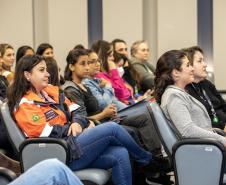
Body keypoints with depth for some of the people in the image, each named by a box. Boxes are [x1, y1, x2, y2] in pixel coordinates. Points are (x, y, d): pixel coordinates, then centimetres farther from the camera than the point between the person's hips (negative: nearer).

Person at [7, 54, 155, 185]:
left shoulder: (51, 91, 17)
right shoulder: (24, 105, -7)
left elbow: (75, 111, 15)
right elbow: (47, 133, -15)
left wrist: (77, 123, -8)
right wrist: (80, 129, -6)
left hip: (71, 142, 8)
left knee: (120, 154, -14)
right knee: (111, 128, -16)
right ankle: (146, 159, 7)